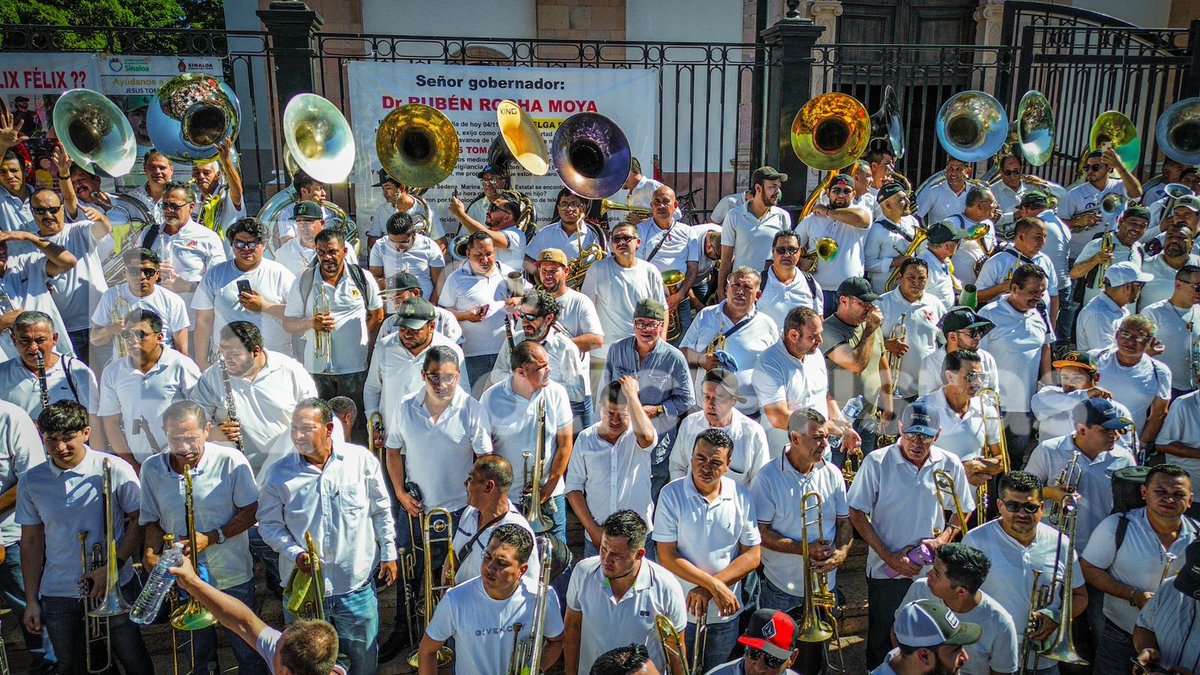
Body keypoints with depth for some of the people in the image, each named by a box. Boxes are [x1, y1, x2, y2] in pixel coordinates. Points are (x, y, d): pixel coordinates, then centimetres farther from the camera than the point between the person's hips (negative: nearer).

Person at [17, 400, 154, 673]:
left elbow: (139, 520, -5)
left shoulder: (114, 469, -10)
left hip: (115, 588, -3)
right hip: (57, 596, 3)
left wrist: (114, 566, -17)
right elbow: (31, 542, 6)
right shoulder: (32, 481, -1)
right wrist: (31, 600, 6)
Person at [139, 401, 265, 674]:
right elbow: (152, 521, 4)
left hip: (233, 576, -3)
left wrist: (212, 537, -20)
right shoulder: (152, 469, -6)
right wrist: (150, 553, -14)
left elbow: (251, 511, -11)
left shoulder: (231, 461, -16)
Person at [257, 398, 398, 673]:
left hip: (357, 586, 0)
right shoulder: (278, 474, -7)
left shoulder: (361, 459, -7)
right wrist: (295, 554, -14)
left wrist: (388, 554, 5)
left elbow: (381, 510, 3)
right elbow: (269, 524, 1)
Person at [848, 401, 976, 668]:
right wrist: (890, 557, -13)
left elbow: (963, 510, 10)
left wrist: (944, 538, -10)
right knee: (881, 642, 13)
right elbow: (857, 514, -8)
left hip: (933, 572, 2)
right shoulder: (877, 462, -12)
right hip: (886, 572, -2)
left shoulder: (951, 465, -4)